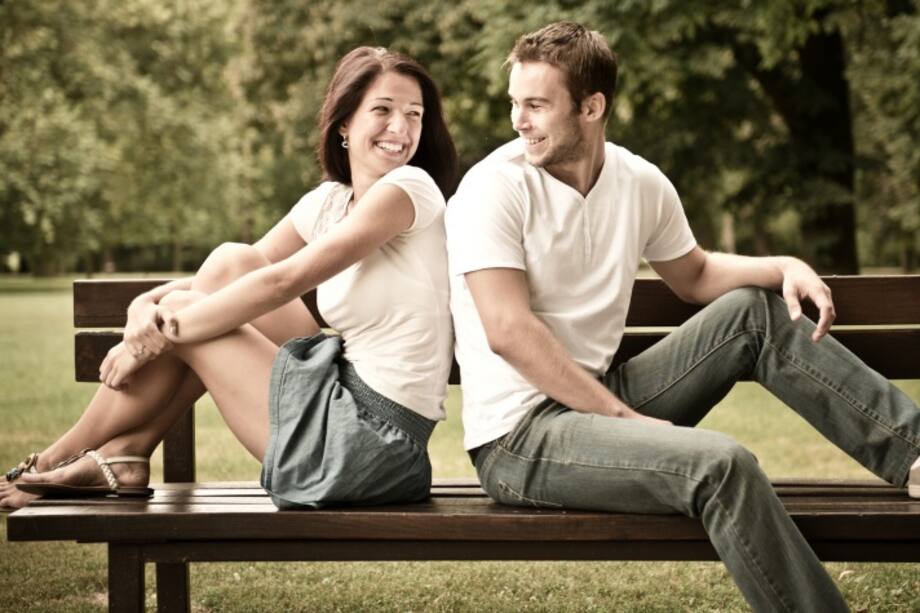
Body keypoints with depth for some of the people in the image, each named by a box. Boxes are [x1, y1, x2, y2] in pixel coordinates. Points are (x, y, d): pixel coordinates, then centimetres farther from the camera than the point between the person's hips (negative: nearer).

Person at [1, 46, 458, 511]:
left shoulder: (409, 187, -14)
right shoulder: (330, 201, 11)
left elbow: (282, 281, -17)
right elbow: (241, 270, 10)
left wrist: (166, 330, -11)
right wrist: (146, 305, -10)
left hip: (373, 446, -7)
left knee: (180, 313, 0)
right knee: (230, 262, 6)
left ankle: (56, 460, 17)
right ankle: (127, 451, 9)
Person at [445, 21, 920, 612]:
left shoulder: (640, 182, 5)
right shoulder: (494, 187, -14)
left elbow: (695, 274, 22)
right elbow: (509, 332, -22)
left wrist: (787, 267, 1)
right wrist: (625, 417, -23)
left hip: (600, 395, 8)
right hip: (518, 438, -7)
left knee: (754, 309, 5)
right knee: (723, 463, -29)